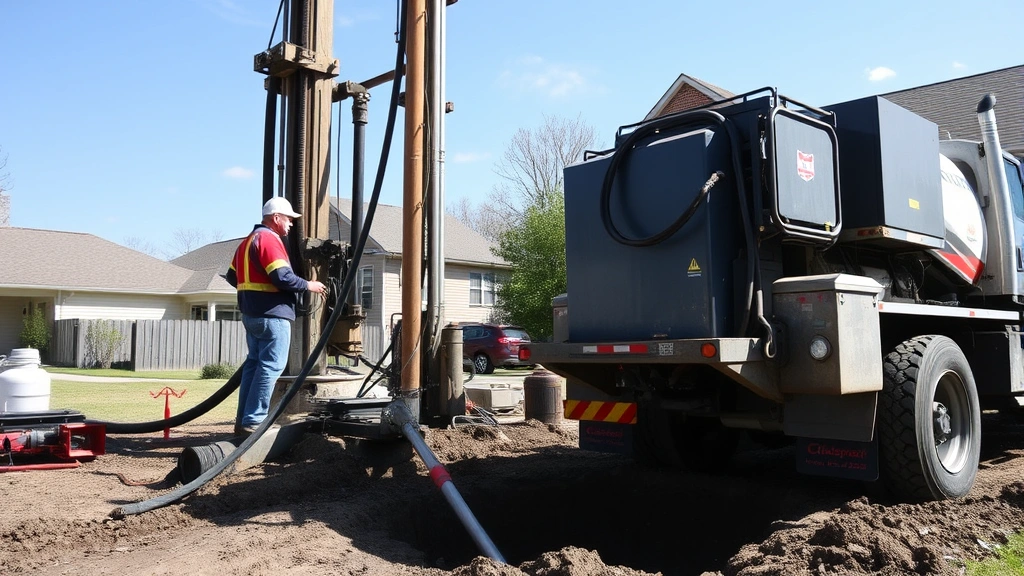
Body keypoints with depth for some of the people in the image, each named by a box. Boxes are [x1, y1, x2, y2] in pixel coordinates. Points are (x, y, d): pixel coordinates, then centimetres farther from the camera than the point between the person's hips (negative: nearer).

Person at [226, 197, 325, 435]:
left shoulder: (248, 241, 19)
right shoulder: (268, 239, -12)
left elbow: (232, 276, 20)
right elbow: (282, 277, -22)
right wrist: (308, 285, -9)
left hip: (251, 313, 10)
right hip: (272, 314, -10)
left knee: (254, 363, 14)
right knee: (270, 367, -8)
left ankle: (243, 420, 16)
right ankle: (253, 421, -9)